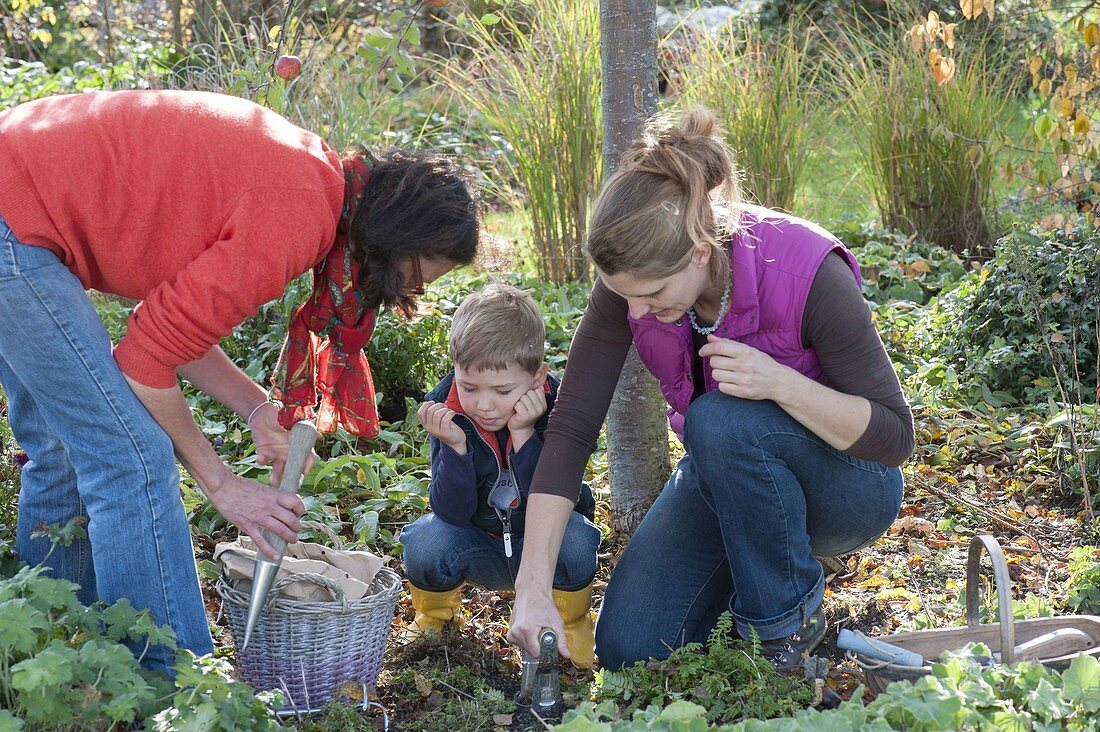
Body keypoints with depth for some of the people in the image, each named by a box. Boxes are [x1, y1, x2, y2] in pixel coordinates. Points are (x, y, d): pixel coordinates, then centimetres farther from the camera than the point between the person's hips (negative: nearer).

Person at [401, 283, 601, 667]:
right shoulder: (447, 410, -19)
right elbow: (452, 512, -22)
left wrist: (523, 435, -39)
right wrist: (455, 446, -38)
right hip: (477, 543, 1)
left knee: (574, 539, -33)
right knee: (427, 542, -29)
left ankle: (570, 624, 0)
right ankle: (434, 619, 6)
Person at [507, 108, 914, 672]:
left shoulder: (807, 271, -31)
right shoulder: (633, 277, -20)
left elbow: (894, 437, -23)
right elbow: (571, 426, -20)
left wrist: (781, 382, -40)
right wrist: (532, 586, -26)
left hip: (847, 487, -4)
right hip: (724, 473, 4)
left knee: (722, 419, -36)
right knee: (627, 648, -13)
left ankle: (790, 617, -12)